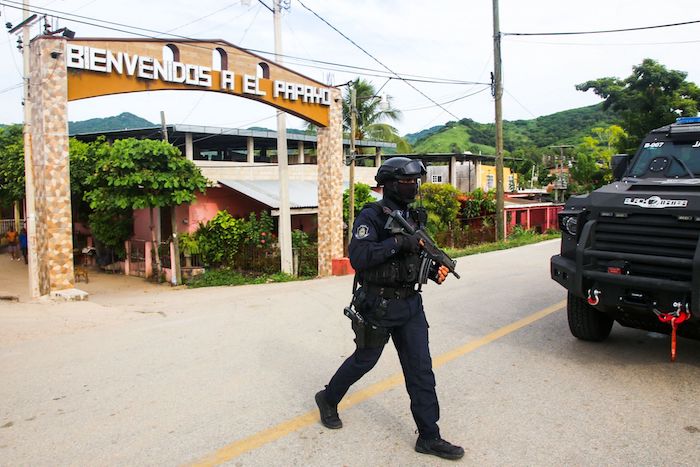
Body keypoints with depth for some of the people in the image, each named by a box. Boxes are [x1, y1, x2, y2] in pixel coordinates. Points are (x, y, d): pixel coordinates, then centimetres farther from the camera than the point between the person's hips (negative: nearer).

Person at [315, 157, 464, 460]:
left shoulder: (413, 216, 9)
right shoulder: (372, 216, -14)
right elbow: (358, 257, -26)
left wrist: (434, 270, 0)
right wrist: (398, 242, -30)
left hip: (410, 303, 6)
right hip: (379, 305, -6)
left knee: (421, 367, 4)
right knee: (365, 360, 11)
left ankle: (429, 437, 14)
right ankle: (328, 399, 38)